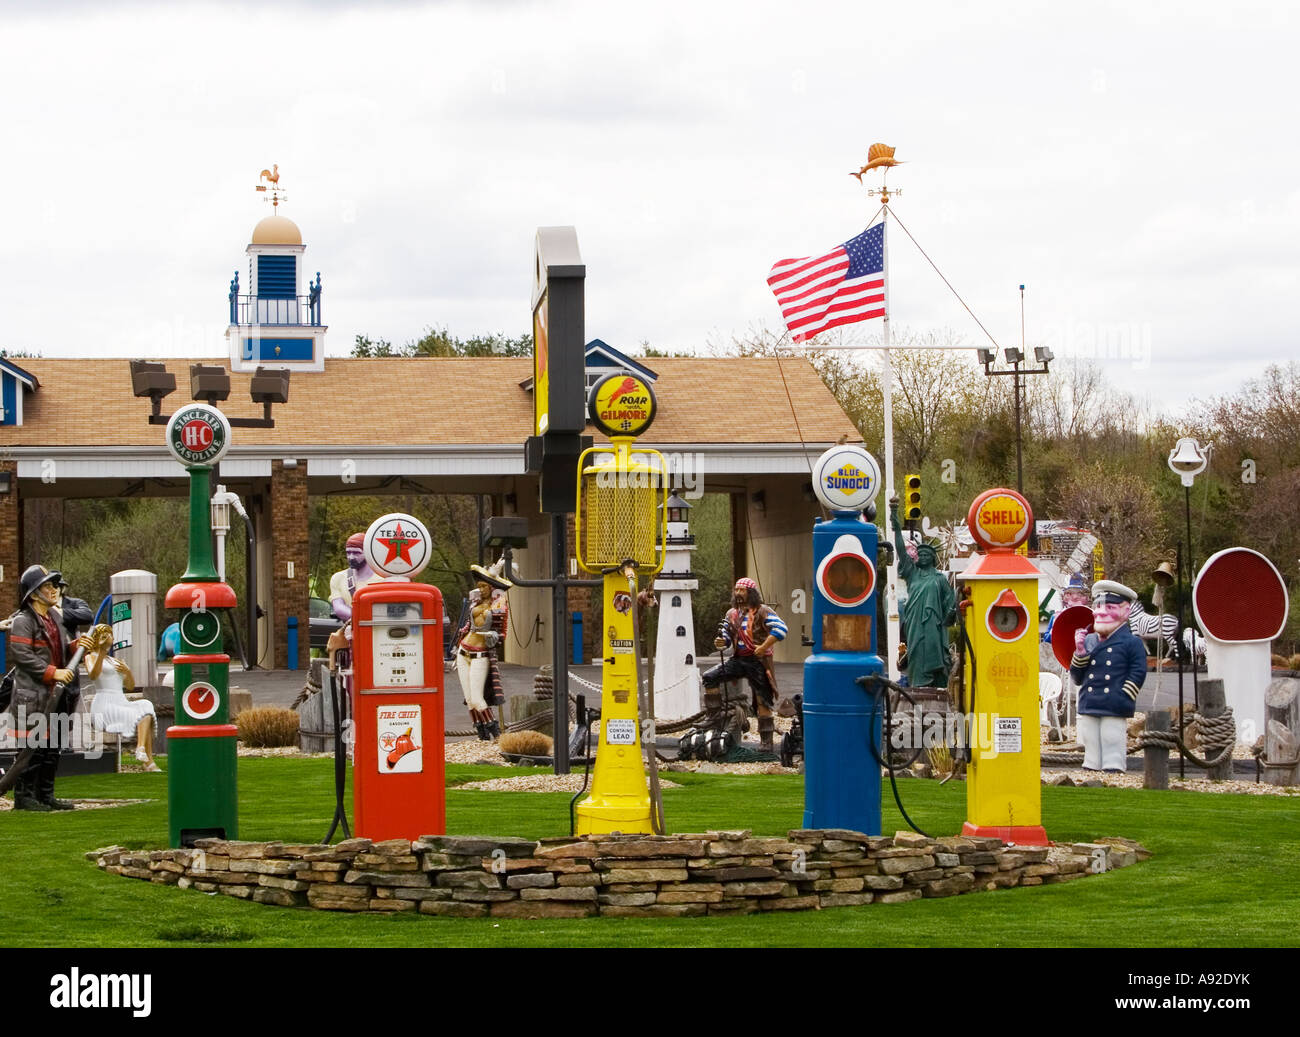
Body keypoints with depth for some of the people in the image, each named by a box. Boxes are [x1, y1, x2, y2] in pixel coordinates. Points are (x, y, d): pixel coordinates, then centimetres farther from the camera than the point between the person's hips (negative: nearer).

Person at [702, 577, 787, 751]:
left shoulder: (761, 611, -5)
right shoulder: (732, 614, 14)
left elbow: (780, 629, -17)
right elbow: (727, 636, 20)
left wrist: (764, 647, -21)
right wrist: (721, 642, -5)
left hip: (757, 661, -6)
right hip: (738, 659, 6)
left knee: (762, 702, -3)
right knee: (709, 678, -10)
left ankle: (766, 742, 2)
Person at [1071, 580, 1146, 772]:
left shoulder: (1131, 643, -1)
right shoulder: (1088, 641, 14)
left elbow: (1138, 674, -5)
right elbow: (1076, 678, 12)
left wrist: (1123, 698, -12)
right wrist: (1080, 652, -3)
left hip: (1115, 712, -5)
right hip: (1088, 709, 5)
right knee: (1091, 758, 9)